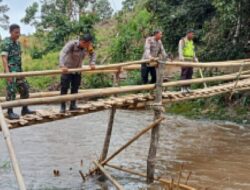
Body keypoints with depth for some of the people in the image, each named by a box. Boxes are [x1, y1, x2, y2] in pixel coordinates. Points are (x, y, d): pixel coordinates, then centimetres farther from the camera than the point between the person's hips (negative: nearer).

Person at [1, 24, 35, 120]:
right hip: (11, 71, -8)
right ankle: (10, 112, 0)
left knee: (24, 88, 10)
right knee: (11, 91, -6)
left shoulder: (18, 43, 14)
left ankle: (25, 109, 20)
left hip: (19, 70, 8)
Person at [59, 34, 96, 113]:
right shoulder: (72, 44, -28)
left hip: (77, 70, 5)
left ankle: (73, 105, 20)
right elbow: (63, 53, -41)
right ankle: (62, 107, 4)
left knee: (75, 88, 9)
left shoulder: (88, 47, -13)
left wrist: (92, 63, -15)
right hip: (67, 69, -5)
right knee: (64, 88, -4)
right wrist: (62, 65, -55)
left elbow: (93, 54, 4)